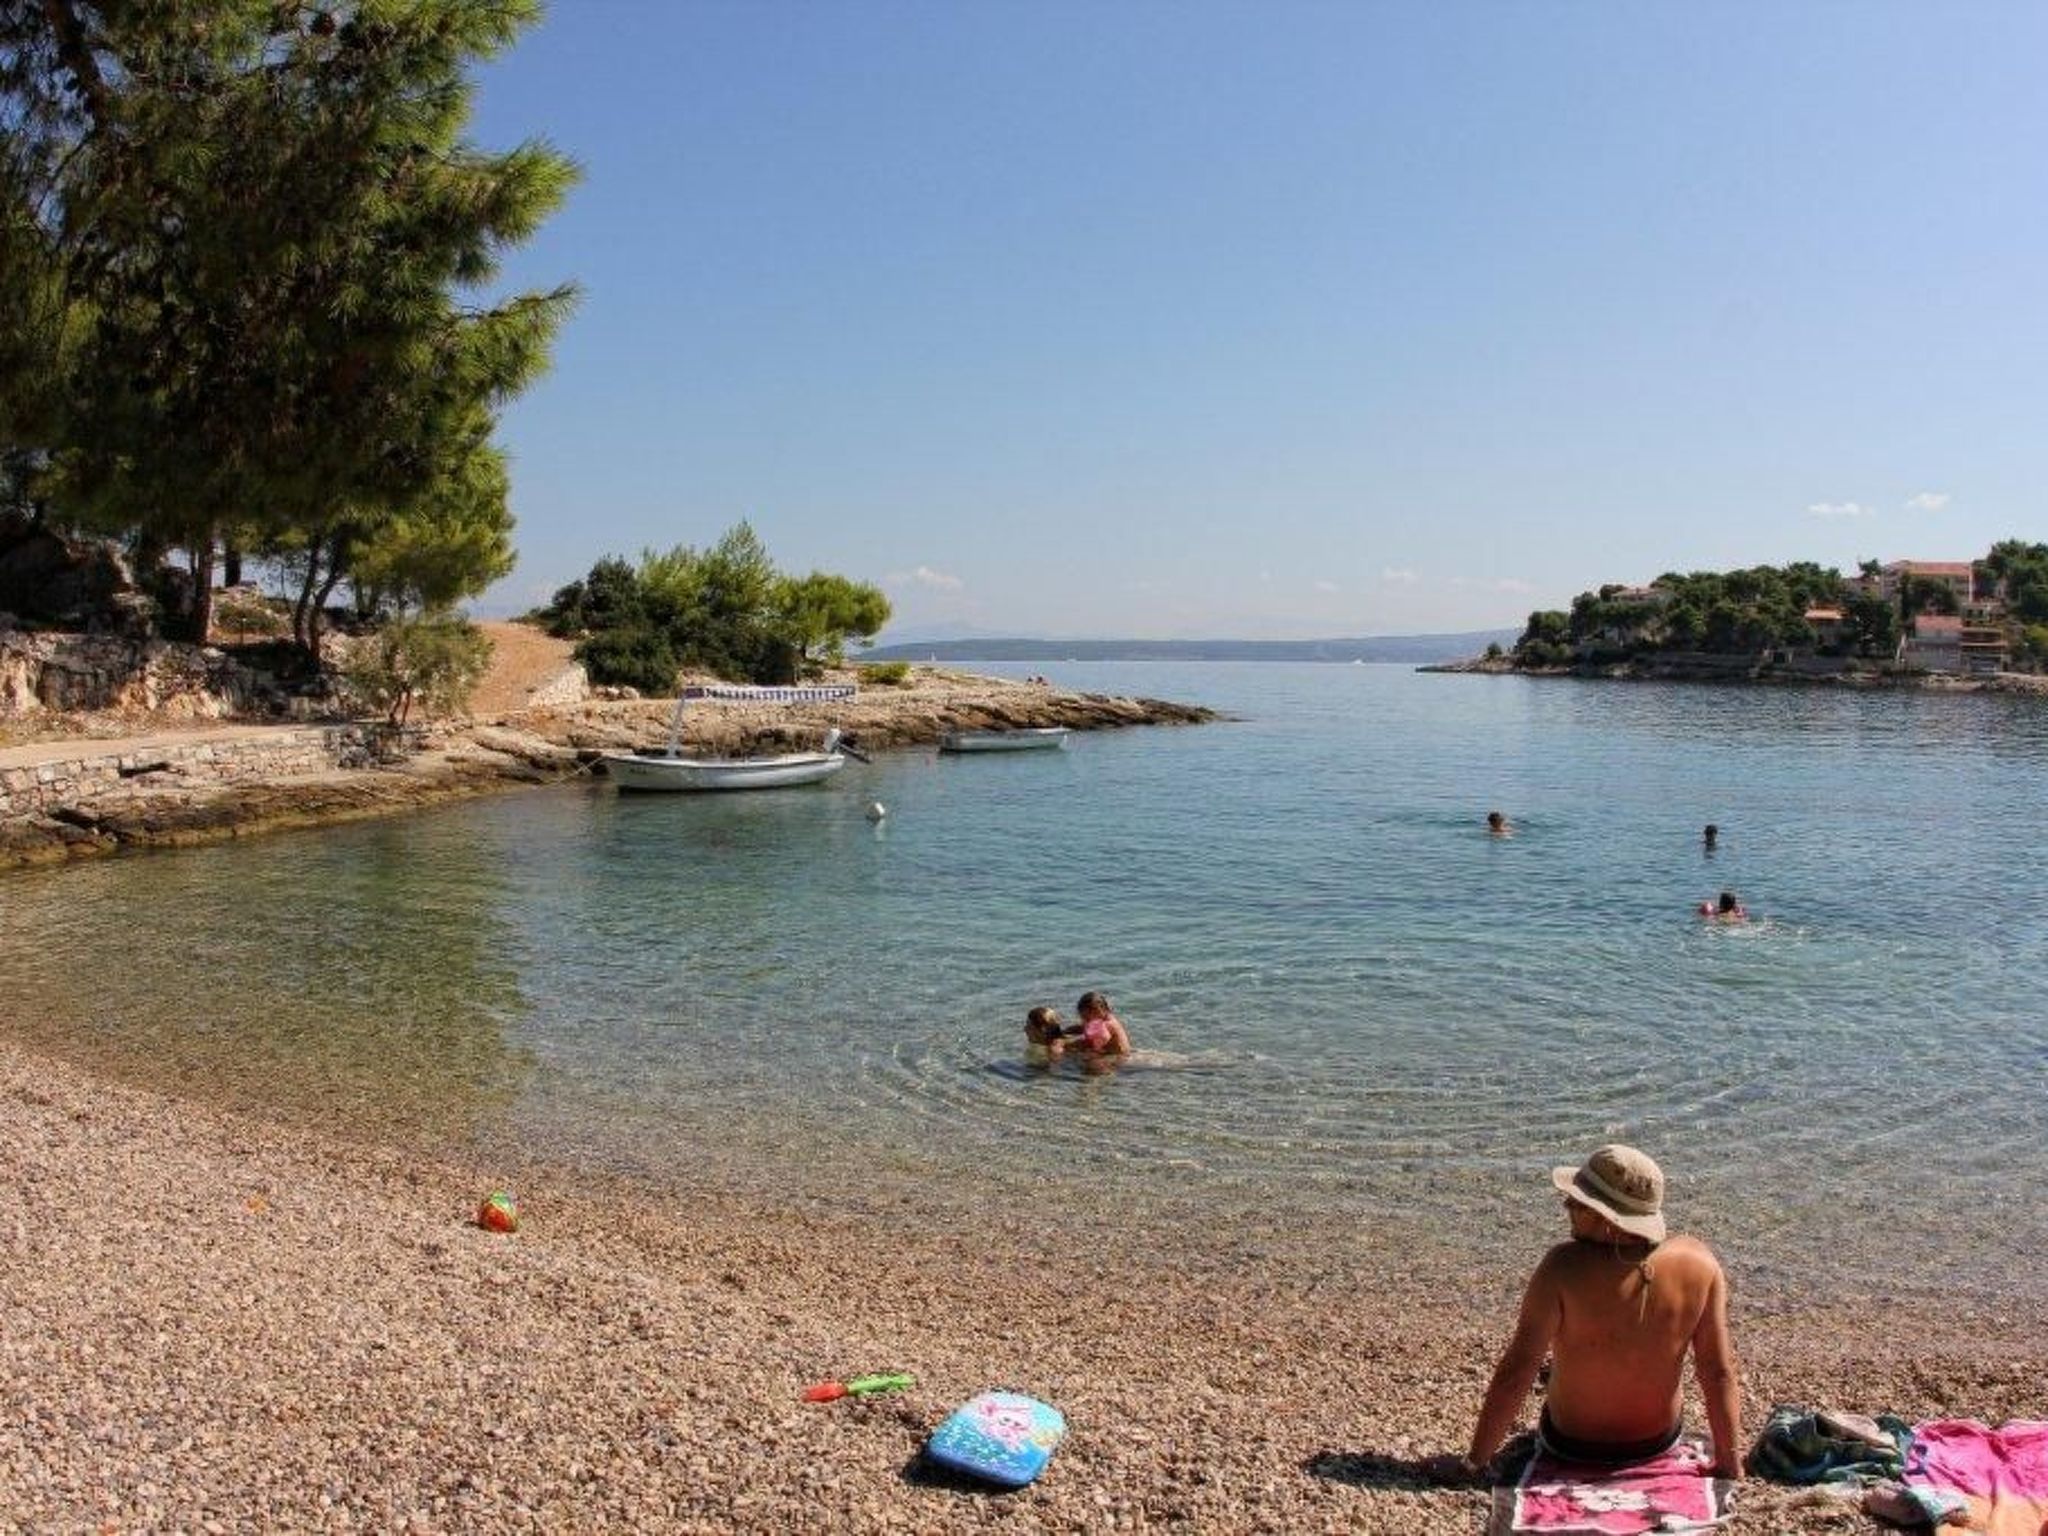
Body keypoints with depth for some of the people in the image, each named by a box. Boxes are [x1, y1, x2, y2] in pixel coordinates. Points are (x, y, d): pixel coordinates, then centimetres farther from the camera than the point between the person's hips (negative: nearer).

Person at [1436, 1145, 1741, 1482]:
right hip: (1660, 1442, 2)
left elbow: (1516, 1370, -26)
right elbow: (1720, 1372, -15)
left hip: (1571, 1445, -1)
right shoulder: (1698, 1261, -21)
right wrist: (1730, 1467, -2)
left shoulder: (1564, 1267, -31)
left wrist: (1473, 1464, -17)